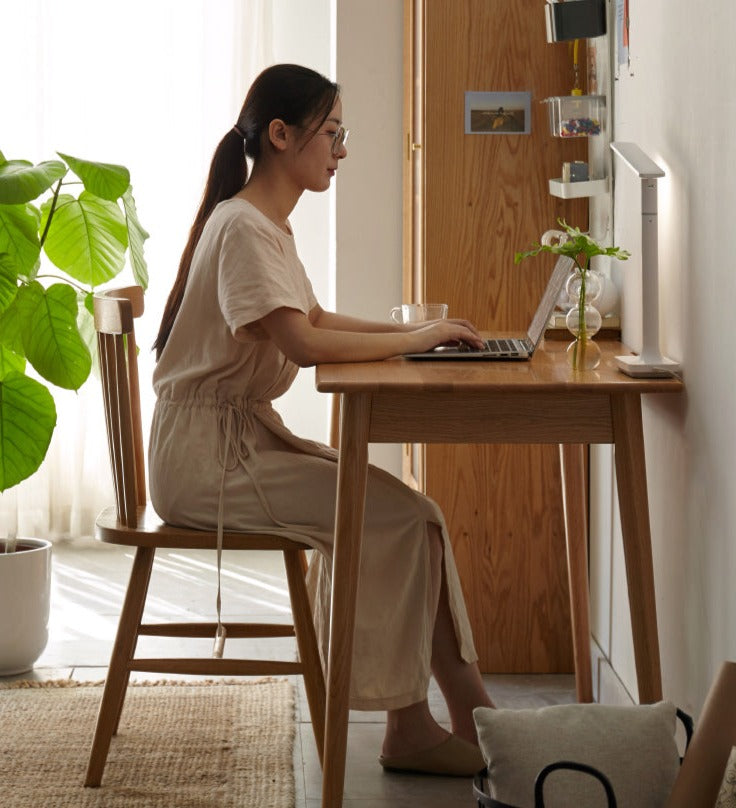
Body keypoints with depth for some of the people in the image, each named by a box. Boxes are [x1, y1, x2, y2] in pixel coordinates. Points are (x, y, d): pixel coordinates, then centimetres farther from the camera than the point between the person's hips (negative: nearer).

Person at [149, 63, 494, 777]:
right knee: (399, 518, -15)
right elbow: (304, 343, -27)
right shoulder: (243, 226, -18)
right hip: (204, 455, -10)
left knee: (403, 506, -2)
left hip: (246, 435, 10)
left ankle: (473, 717, -4)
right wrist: (414, 340, -17)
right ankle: (410, 729, -5)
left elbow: (315, 319, 22)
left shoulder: (268, 224, 15)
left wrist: (414, 329, 8)